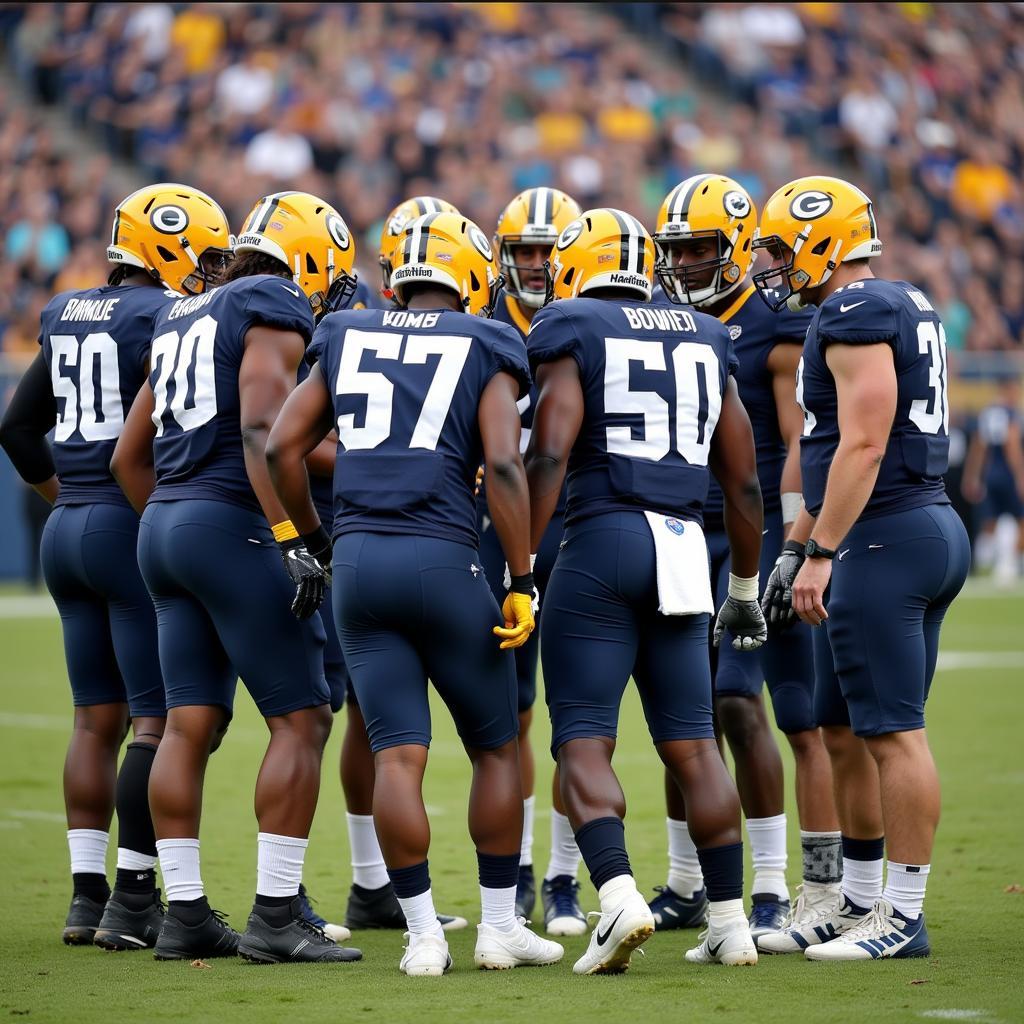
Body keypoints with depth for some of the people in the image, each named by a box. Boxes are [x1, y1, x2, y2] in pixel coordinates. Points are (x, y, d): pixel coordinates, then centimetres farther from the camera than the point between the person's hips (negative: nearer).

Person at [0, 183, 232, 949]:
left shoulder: (69, 318, 13)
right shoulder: (166, 319, -10)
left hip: (69, 532, 8)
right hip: (136, 531, -8)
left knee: (97, 719, 11)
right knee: (158, 720, -4)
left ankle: (87, 894, 12)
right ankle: (133, 900, -5)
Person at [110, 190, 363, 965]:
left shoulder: (184, 319, 21)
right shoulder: (274, 307, -5)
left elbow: (129, 457, 24)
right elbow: (261, 428, -20)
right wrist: (291, 536, -23)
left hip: (164, 525, 9)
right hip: (234, 527, -9)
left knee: (190, 726, 8)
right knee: (301, 721, -5)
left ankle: (184, 914, 8)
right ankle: (276, 917, -8)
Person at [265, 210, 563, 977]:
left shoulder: (348, 339, 13)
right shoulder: (485, 350, 2)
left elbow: (283, 447, 9)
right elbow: (503, 465, -10)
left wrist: (312, 538, 22)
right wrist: (524, 581, -7)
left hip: (359, 562, 3)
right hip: (443, 560, -3)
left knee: (398, 754, 2)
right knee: (496, 746, 12)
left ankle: (424, 934, 0)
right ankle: (500, 925, 15)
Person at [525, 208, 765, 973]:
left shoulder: (574, 335, 1)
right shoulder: (705, 343, 16)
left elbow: (548, 457, -12)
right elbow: (744, 482, 18)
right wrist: (745, 589, 28)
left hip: (603, 538, -5)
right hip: (685, 547, 5)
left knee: (583, 742, -3)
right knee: (693, 743, 10)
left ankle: (618, 895, -22)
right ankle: (730, 921, 10)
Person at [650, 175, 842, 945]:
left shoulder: (777, 330, -7)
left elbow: (799, 449, -13)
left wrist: (791, 553, -20)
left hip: (755, 532, -6)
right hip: (686, 536, 7)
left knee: (737, 701, -14)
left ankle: (773, 886, -7)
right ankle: (685, 887, 16)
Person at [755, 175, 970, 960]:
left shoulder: (856, 314, -12)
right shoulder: (907, 307, 19)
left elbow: (863, 445, -20)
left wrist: (820, 554, -21)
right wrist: (798, 544, 27)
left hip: (886, 537, -10)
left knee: (891, 731, -7)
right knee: (846, 728, 15)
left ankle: (904, 916, -4)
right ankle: (860, 902, 21)